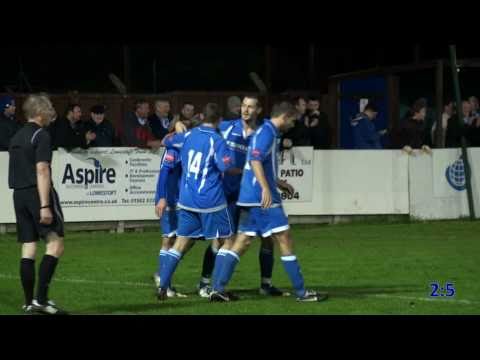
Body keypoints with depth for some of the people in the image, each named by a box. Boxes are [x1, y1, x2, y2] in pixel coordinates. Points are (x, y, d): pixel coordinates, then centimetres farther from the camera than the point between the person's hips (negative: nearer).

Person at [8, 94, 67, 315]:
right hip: (38, 193, -8)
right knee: (55, 243, -6)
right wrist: (45, 205, -20)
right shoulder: (41, 135, -8)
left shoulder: (16, 137, 18)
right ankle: (41, 299, -15)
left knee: (28, 248, 7)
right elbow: (41, 170, -16)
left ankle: (29, 303, 6)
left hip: (19, 195, 8)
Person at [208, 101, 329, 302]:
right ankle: (301, 293, -2)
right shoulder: (267, 132, -11)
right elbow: (255, 160, -24)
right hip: (263, 197, -10)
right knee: (285, 240, -5)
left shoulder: (265, 132, 20)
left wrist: (280, 184, 38)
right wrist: (266, 188, -32)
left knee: (242, 242, 7)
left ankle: (218, 289, 2)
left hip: (250, 197, 10)